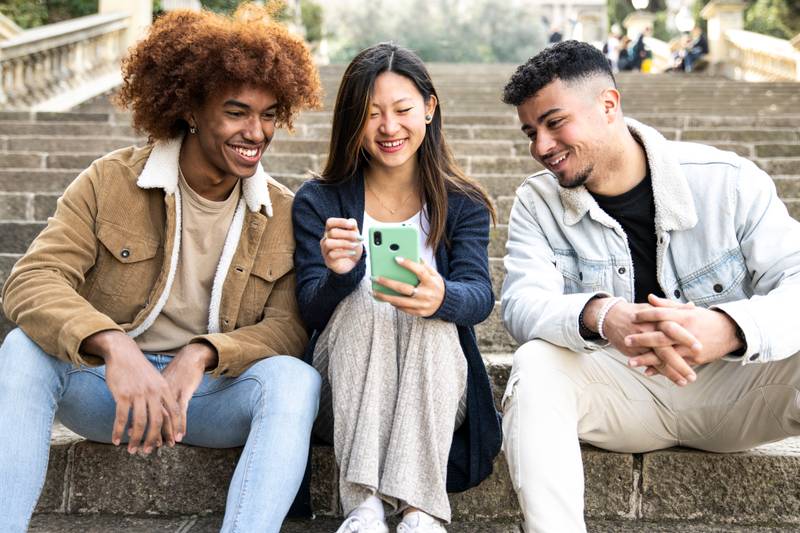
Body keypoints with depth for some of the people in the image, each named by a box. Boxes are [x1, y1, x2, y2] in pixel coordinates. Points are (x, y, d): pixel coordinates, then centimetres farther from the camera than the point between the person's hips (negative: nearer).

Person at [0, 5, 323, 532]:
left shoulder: (283, 214, 0)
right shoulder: (111, 182, -4)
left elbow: (289, 326, -7)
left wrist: (199, 357, -27)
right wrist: (116, 348, -35)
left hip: (215, 393, 0)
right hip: (108, 386, 0)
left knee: (295, 379, -30)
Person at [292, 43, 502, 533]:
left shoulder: (463, 204, 3)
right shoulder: (318, 202, 1)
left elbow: (481, 296, -14)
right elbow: (312, 311, -8)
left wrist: (441, 297, -39)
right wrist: (337, 275, -33)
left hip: (436, 388, 0)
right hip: (346, 391, 0)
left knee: (434, 316, -29)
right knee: (363, 299, -28)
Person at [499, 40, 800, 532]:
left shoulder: (727, 181, -9)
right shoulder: (538, 202, -3)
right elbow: (522, 303, -17)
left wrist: (729, 328, -40)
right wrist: (598, 316, -41)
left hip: (731, 386, 0)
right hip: (620, 392, 1)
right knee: (534, 366, -28)